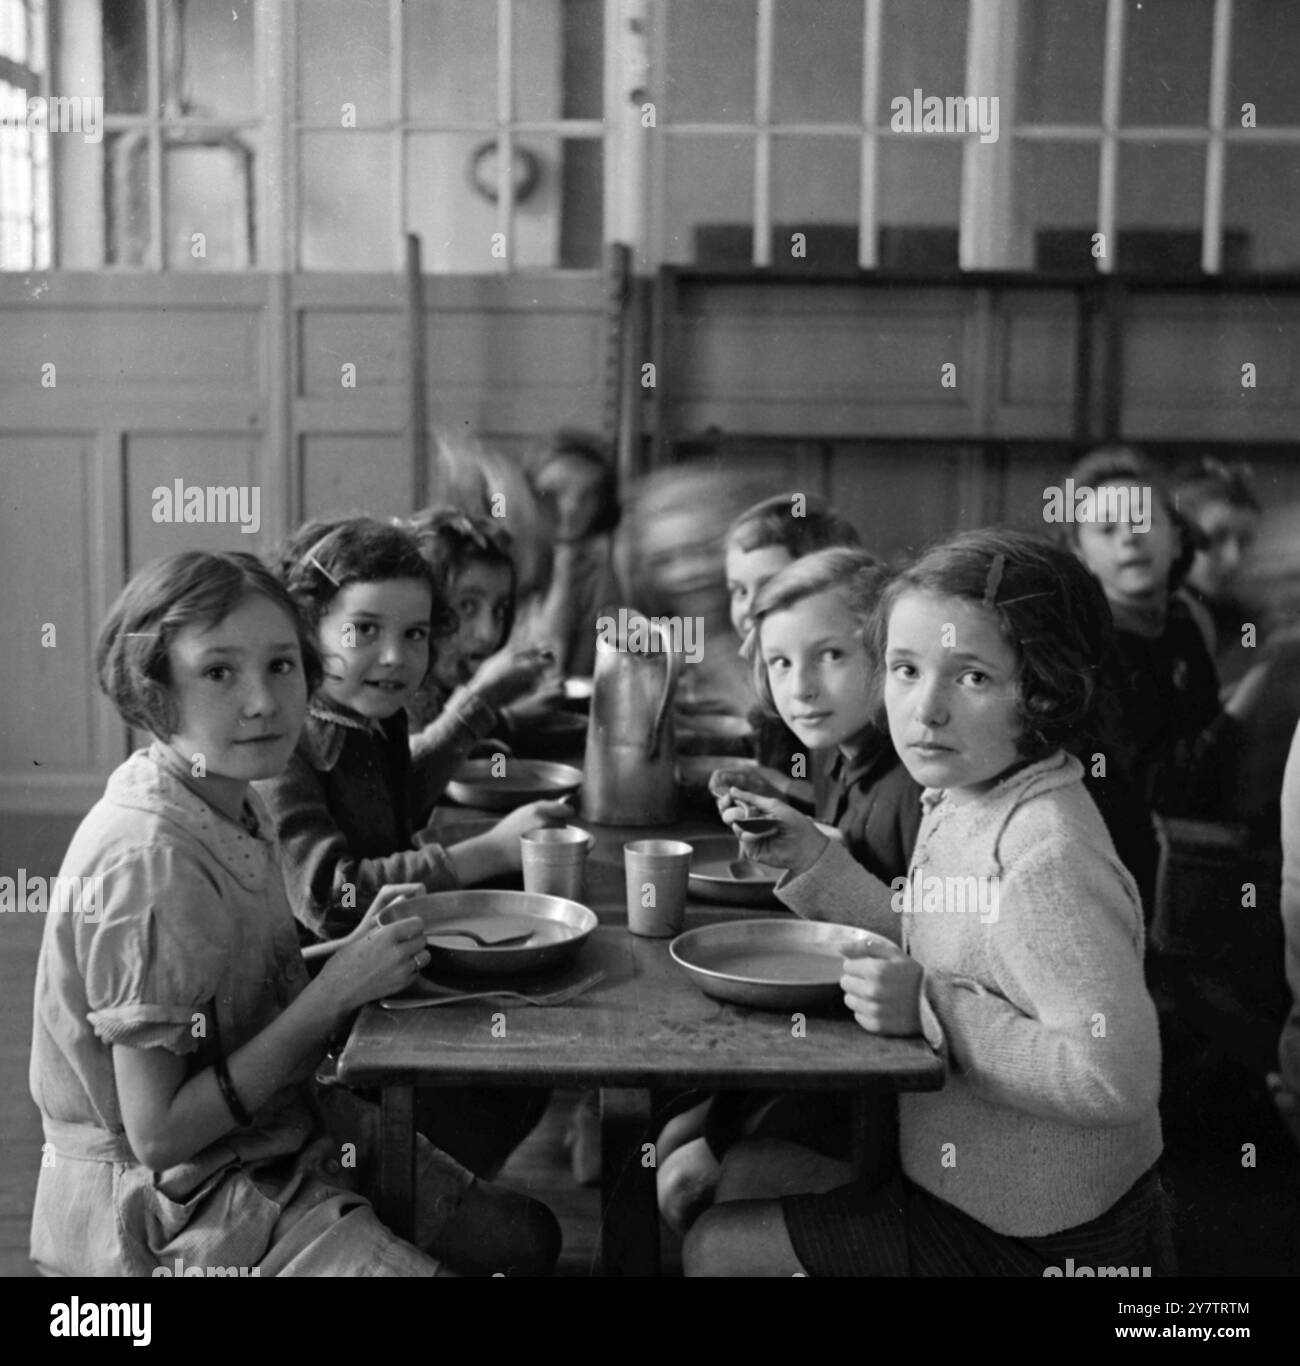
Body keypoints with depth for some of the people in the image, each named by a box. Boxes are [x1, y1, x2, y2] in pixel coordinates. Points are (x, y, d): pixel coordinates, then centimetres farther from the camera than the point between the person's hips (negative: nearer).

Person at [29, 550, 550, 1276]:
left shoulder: (237, 809, -2)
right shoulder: (151, 861, -28)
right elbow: (158, 1134, -25)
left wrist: (358, 953, -10)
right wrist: (336, 992, -26)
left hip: (275, 1140, 8)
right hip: (174, 1207, -8)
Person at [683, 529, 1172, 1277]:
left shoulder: (1046, 861, -29)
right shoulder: (963, 805, 0)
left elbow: (1116, 1075, -32)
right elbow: (926, 953, 10)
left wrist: (932, 1009, -28)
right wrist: (814, 858, 1)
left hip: (1029, 1238, -8)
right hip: (963, 1178, 8)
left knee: (719, 1247, 1)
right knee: (747, 1171, 21)